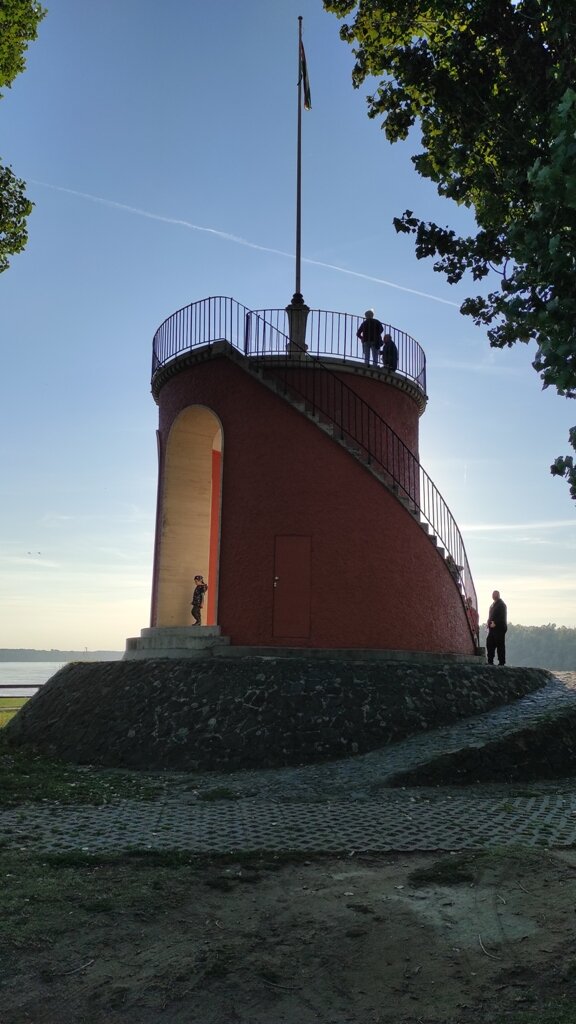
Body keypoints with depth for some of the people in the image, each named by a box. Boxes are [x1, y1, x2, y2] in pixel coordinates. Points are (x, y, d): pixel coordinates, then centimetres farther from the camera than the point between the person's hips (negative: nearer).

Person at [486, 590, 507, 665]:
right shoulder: (493, 604, 20)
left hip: (499, 627, -9)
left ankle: (501, 662, -2)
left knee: (500, 645, -5)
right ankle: (490, 661, 10)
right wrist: (490, 623, 9)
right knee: (490, 644, 6)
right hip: (492, 628, 9)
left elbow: (502, 616, -15)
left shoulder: (501, 605, -7)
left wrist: (495, 623, -19)